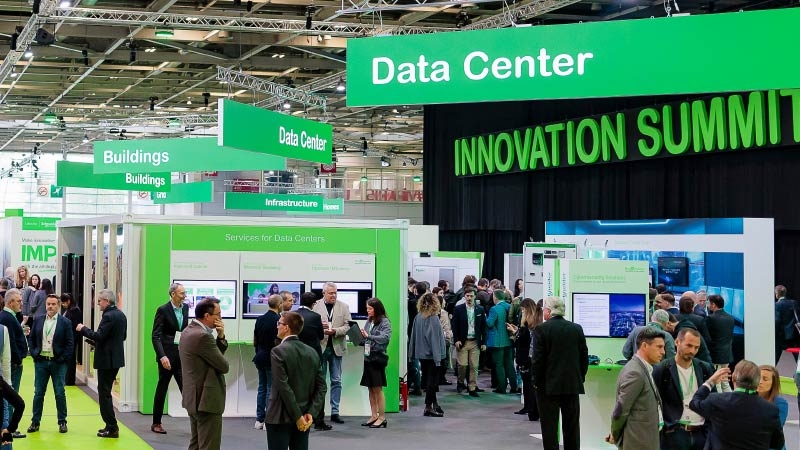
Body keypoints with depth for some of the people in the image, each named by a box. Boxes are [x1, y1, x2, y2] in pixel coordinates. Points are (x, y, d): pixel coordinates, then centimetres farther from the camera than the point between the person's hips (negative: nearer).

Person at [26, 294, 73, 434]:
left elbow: (70, 344, -3)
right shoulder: (38, 320, 6)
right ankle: (35, 422, 14)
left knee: (60, 393, 2)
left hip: (58, 363, -2)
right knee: (38, 393, 7)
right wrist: (34, 354, 0)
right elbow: (32, 338, 12)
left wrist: (63, 359, -10)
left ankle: (62, 422, 11)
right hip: (41, 361, 3)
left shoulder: (65, 323, -3)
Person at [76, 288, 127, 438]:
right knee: (105, 392, 18)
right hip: (116, 358, 10)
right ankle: (110, 426, 20)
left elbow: (99, 336, -23)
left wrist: (83, 329, -11)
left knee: (104, 393, -4)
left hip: (106, 360, -10)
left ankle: (112, 428, -3)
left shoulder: (108, 316, -18)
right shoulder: (121, 315, 12)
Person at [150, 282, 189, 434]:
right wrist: (162, 356, -24)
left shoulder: (185, 308, 7)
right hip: (167, 356, -5)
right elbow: (155, 336, -14)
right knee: (161, 390, 7)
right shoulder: (163, 310, -10)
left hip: (182, 356, 5)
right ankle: (156, 423, 18)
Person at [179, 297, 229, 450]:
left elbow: (217, 354, 14)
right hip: (207, 400, -11)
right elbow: (223, 366, -16)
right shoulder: (203, 336, -22)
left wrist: (221, 337, -2)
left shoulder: (189, 331, 10)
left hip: (194, 398, 11)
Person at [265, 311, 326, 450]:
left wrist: (298, 416, -14)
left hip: (281, 418, -6)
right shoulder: (312, 352, 6)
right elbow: (321, 386, 3)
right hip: (304, 417, 6)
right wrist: (311, 413, -3)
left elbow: (284, 387, -18)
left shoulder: (278, 351, -12)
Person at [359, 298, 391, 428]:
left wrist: (368, 336, -24)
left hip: (378, 358, -7)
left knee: (378, 388, -4)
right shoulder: (369, 322, 12)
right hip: (368, 357, 7)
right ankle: (374, 416, 15)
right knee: (371, 389, 9)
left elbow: (385, 338, -20)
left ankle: (382, 417, 1)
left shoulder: (384, 322, -7)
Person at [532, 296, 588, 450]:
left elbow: (538, 359, -12)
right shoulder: (577, 329, 3)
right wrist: (580, 378, 15)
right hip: (573, 385, 4)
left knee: (549, 427, 1)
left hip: (549, 386, -4)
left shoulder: (541, 329, -10)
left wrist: (536, 381, -1)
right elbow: (584, 357, 6)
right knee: (571, 427, 11)